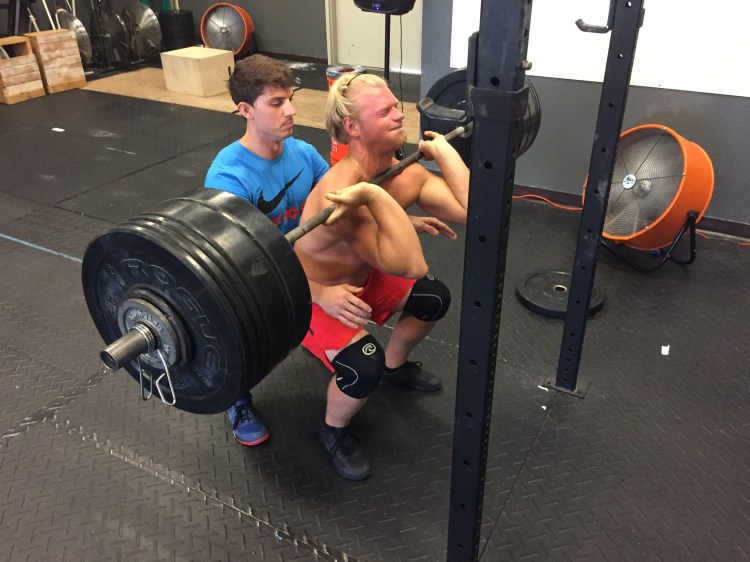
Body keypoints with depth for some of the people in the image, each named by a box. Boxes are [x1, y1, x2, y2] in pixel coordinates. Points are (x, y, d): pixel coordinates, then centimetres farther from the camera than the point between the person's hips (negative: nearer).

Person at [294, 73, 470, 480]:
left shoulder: (404, 173, -13)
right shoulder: (340, 192, -39)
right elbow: (411, 266, -48)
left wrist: (441, 149, -17)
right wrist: (375, 196, -53)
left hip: (360, 279, 8)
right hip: (309, 296, -7)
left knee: (434, 299, 10)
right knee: (364, 366, -28)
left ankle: (395, 367, 38)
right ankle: (333, 431, 7)